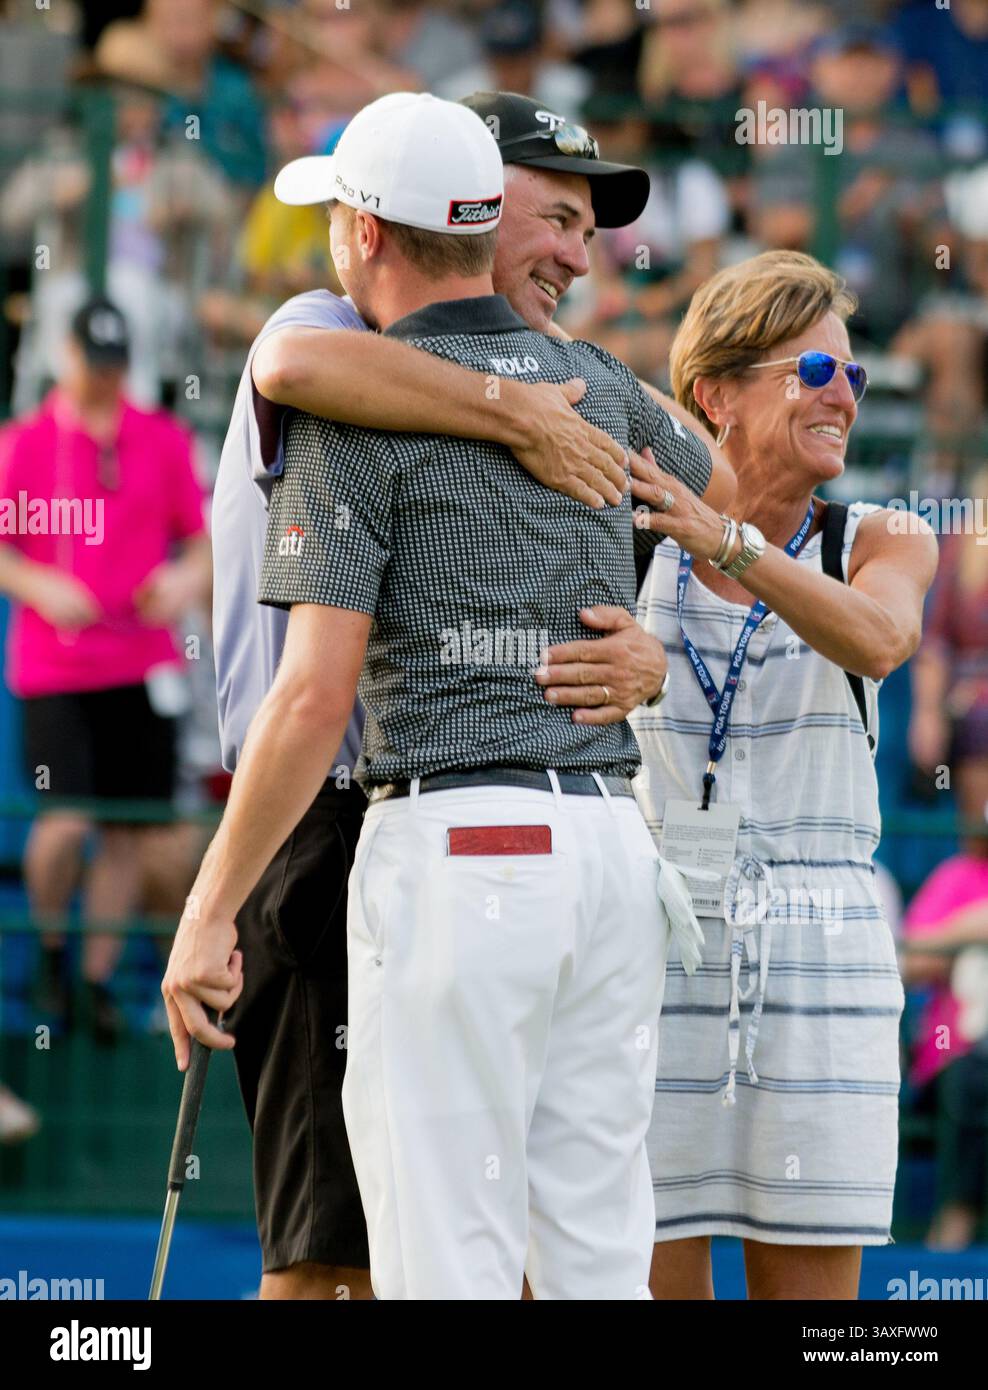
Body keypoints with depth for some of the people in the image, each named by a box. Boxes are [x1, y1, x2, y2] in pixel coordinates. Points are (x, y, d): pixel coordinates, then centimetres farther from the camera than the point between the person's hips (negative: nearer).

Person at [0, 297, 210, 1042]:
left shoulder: (164, 441, 7)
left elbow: (203, 538, 12)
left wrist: (188, 580, -9)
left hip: (142, 665, 3)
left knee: (129, 832, 2)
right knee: (65, 822, -14)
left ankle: (100, 979, 15)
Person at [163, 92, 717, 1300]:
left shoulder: (354, 410, -5)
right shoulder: (592, 386, 14)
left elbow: (315, 694, -12)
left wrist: (207, 914, -6)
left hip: (455, 847, -6)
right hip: (604, 842, 6)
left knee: (445, 1265, -5)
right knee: (593, 1266, 8)